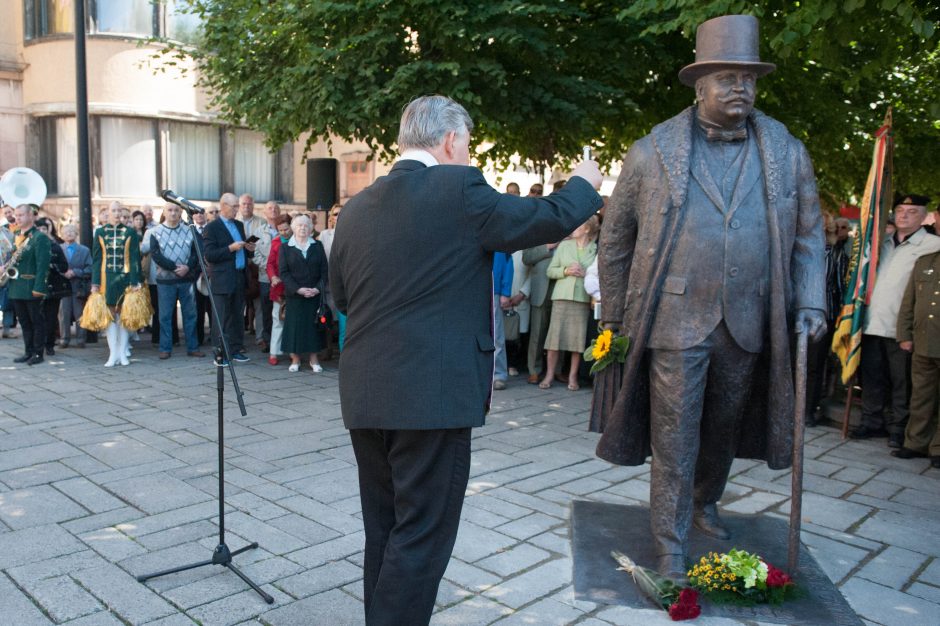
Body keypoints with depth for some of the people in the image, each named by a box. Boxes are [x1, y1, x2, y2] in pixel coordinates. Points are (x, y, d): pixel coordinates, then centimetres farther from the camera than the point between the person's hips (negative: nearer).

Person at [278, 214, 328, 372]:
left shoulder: (317, 246, 8)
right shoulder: (285, 248, 4)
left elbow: (324, 270, 4)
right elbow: (283, 272, -3)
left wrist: (318, 288, -10)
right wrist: (298, 289, -14)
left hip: (315, 294, 1)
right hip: (294, 295, -1)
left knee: (313, 324, 3)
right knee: (294, 325, -1)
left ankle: (314, 359, 11)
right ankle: (295, 359, 8)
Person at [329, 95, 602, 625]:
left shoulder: (357, 206, 9)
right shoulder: (459, 189, -10)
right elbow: (550, 219, -1)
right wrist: (585, 184, 18)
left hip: (366, 396, 7)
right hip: (432, 394, -7)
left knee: (385, 532, 19)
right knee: (421, 536, 4)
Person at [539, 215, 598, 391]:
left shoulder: (595, 249, 6)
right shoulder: (564, 245, 11)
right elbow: (550, 271, 9)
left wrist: (585, 274, -13)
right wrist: (566, 271, -8)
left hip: (583, 299, -1)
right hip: (561, 297, 1)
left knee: (578, 338, -1)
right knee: (555, 335, -2)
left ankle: (573, 376, 9)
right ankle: (549, 375, 6)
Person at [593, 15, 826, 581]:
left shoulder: (787, 153, 5)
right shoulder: (652, 153, -3)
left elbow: (808, 236, 11)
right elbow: (615, 242, 2)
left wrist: (811, 304, -2)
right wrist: (614, 320, 3)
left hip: (749, 324, 3)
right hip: (676, 321, -3)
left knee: (723, 431, 19)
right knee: (674, 441, 3)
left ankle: (705, 504, 45)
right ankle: (671, 547, 18)